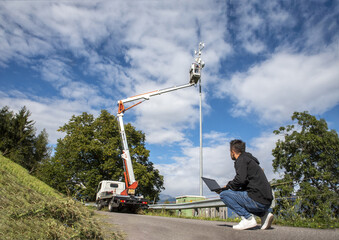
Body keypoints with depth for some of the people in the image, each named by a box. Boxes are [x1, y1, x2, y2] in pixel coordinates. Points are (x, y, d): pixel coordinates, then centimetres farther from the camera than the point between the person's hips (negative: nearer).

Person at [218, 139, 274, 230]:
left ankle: (248, 218, -10)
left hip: (257, 201, -9)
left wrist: (226, 187, -3)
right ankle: (264, 214, 14)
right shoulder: (250, 160, 24)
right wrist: (229, 187, 21)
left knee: (223, 194, -5)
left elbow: (240, 180, -21)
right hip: (266, 202, 9)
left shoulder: (241, 160, -5)